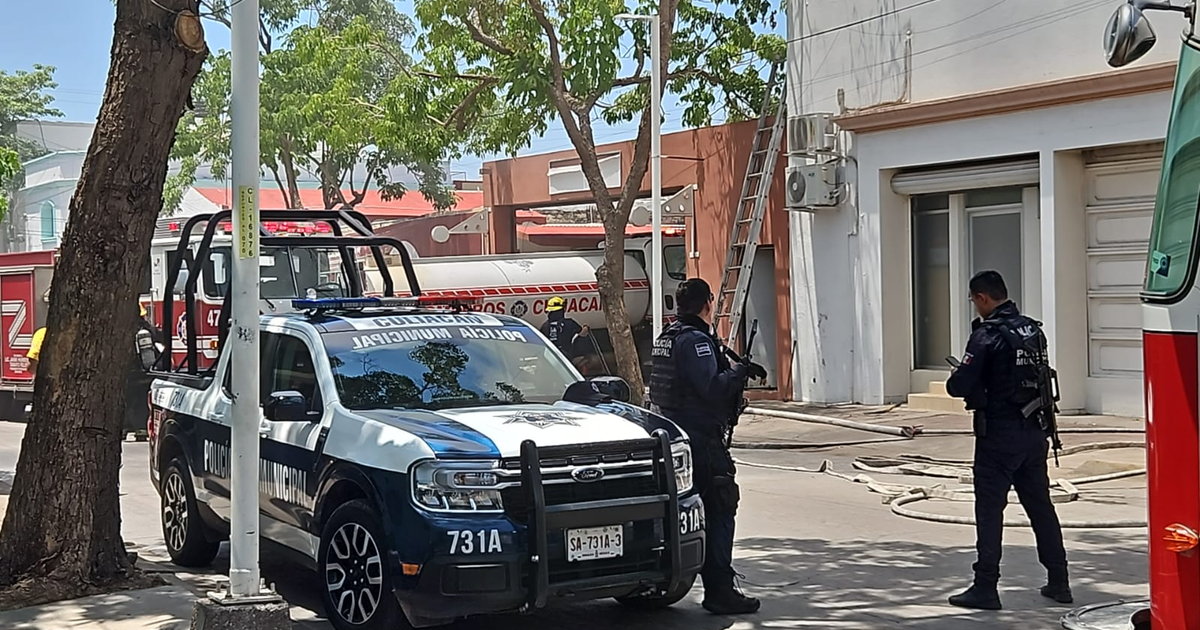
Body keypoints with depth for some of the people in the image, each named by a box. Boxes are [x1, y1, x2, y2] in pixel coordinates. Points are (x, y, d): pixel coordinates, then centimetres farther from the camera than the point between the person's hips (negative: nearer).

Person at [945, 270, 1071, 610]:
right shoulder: (1033, 330, 8)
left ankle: (985, 588, 2)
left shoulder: (988, 335, -15)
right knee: (1041, 506, 15)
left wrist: (957, 377, 5)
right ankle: (1058, 582, 20)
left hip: (999, 435, -7)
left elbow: (959, 386, -19)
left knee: (990, 511, 0)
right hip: (1035, 432, 7)